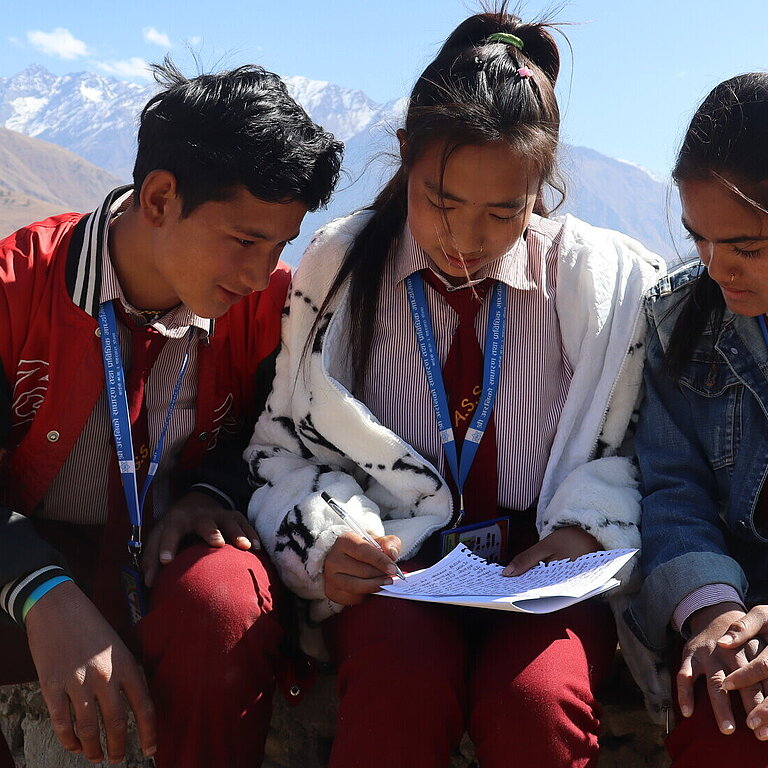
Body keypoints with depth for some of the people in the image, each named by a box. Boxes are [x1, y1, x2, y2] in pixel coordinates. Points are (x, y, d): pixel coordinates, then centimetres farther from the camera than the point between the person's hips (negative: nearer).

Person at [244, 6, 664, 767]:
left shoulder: (604, 280, 2)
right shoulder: (337, 269, 2)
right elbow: (281, 448, 7)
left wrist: (581, 533, -9)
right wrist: (328, 539, -11)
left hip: (543, 565, 1)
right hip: (394, 562, 0)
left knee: (538, 704, -32)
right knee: (401, 681, -35)